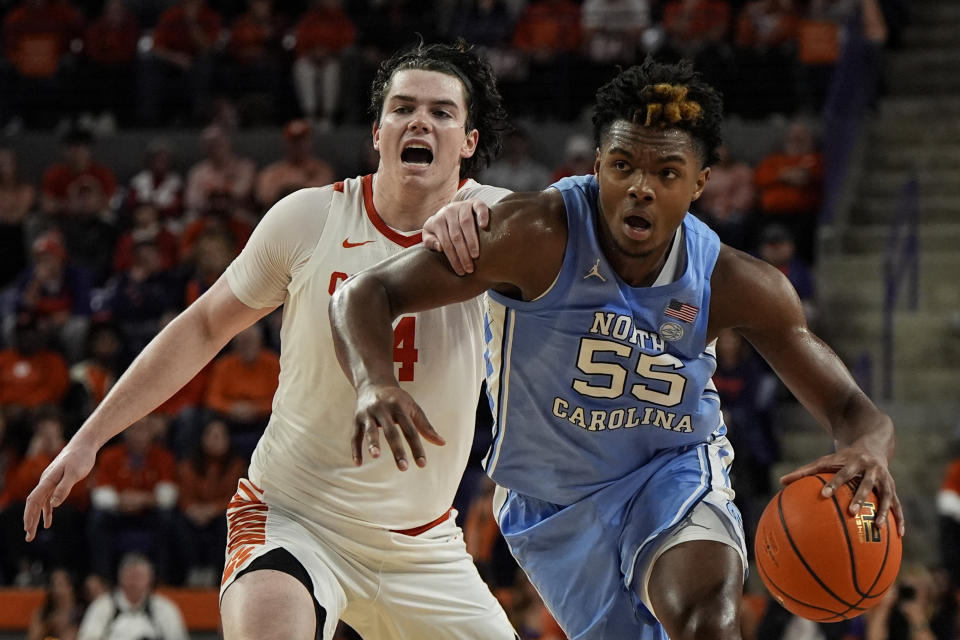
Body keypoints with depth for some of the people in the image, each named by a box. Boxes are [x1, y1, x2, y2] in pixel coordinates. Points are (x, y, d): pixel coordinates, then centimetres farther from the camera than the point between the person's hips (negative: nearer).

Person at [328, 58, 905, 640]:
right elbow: (364, 294, -25)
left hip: (675, 476, 0)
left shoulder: (734, 285, -17)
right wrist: (375, 383, -48)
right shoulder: (538, 237, -26)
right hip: (556, 508, 0)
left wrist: (866, 450, -37)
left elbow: (850, 407, -11)